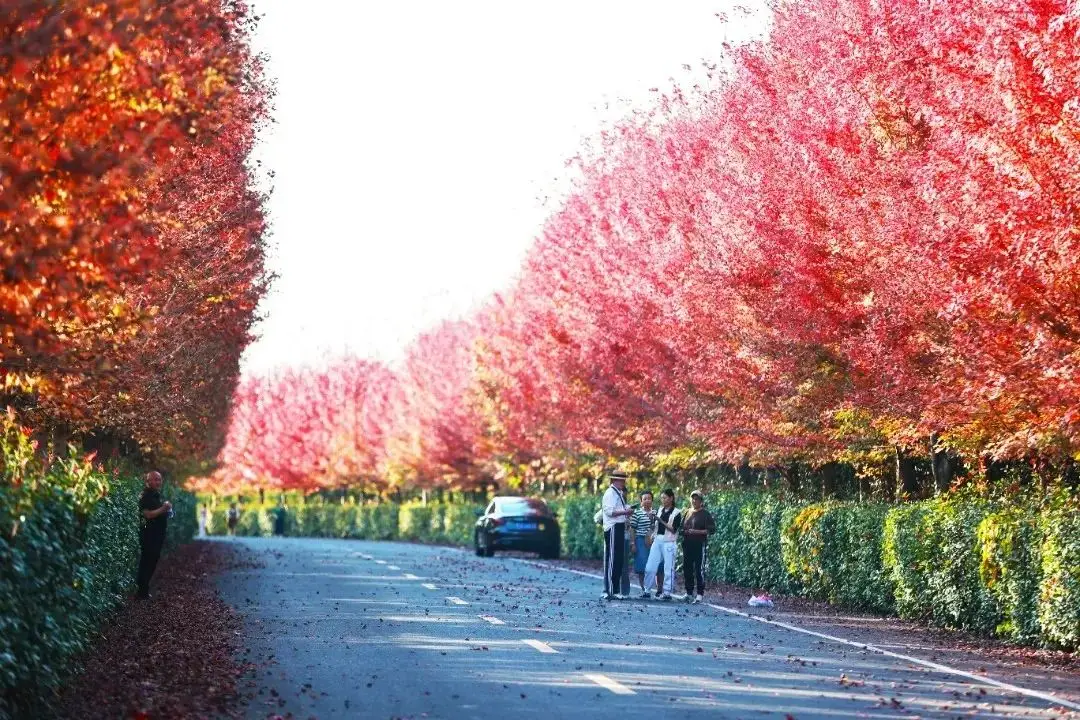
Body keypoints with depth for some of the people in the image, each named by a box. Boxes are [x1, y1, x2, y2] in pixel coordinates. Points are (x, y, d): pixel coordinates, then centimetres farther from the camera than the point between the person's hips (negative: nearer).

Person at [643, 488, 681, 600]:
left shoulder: (676, 513, -3)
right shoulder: (660, 510, 12)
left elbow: (674, 529, -11)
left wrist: (660, 520, -15)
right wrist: (652, 520, -4)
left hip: (668, 543, -5)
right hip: (657, 541, 5)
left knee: (668, 569, -2)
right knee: (650, 567, 1)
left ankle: (667, 592, 4)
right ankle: (647, 590, 8)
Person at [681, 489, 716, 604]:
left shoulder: (705, 514, -2)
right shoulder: (688, 513, 16)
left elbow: (712, 529, -7)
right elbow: (682, 527, 25)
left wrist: (697, 532, -16)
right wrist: (684, 531, 1)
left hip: (699, 545, -6)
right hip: (687, 545, 6)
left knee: (699, 570, -7)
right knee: (687, 569, 7)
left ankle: (700, 594, -4)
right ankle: (689, 593, 16)